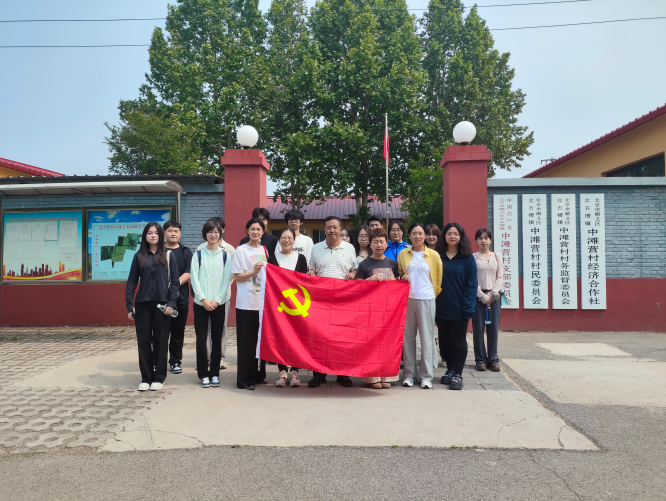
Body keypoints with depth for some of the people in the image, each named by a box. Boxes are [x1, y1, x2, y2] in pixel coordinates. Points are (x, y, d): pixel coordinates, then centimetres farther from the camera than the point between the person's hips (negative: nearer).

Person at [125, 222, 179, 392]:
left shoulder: (168, 255, 4)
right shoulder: (139, 256, 8)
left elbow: (175, 281, 1)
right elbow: (131, 282, 7)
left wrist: (171, 303, -10)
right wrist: (129, 305, 0)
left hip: (162, 304, -1)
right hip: (142, 304, 2)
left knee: (161, 341, 4)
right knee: (143, 341, 5)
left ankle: (159, 377, 14)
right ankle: (146, 377, 15)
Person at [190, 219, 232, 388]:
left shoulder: (225, 255, 5)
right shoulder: (198, 255, 4)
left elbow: (226, 280, 1)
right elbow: (194, 279, -2)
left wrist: (217, 300, -9)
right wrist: (204, 299, -11)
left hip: (218, 303, 1)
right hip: (201, 303, 0)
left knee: (217, 339, 4)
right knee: (201, 339, 0)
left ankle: (214, 373, 14)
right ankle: (203, 374, 11)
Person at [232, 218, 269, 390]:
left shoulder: (265, 250, 12)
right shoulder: (241, 250, -2)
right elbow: (237, 277, -6)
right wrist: (253, 271, -18)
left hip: (263, 301, 5)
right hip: (246, 303, -5)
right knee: (247, 342, -2)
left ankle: (259, 375, 22)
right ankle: (245, 379, 7)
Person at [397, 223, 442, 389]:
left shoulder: (433, 255, 7)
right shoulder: (403, 254, 11)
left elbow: (439, 277, 12)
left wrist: (435, 293, 8)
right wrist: (402, 278, 0)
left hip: (426, 299, -1)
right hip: (407, 299, 1)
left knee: (427, 336, -1)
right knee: (407, 336, 2)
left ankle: (426, 376, 7)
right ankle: (408, 374, 12)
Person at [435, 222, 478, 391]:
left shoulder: (468, 258, -3)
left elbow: (471, 284, -7)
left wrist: (468, 307, -14)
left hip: (459, 308, -3)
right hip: (441, 307, 3)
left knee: (458, 340, 4)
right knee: (444, 340, 11)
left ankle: (457, 374, 13)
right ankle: (450, 370, 25)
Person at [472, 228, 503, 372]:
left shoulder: (496, 256, 11)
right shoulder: (473, 257, 2)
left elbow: (499, 277, 7)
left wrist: (493, 294, -6)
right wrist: (482, 296, -10)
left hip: (494, 296, 2)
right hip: (478, 296, -2)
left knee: (493, 328, 2)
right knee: (478, 328, -1)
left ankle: (493, 359, 11)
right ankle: (480, 359, 9)